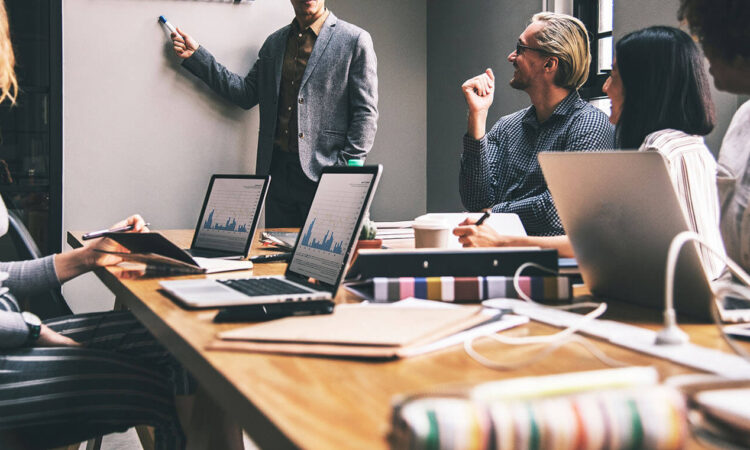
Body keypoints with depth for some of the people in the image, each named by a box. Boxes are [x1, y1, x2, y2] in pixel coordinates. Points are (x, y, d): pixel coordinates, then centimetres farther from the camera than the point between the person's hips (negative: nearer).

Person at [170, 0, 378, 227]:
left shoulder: (355, 40, -1)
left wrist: (347, 171, -13)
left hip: (322, 173, -5)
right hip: (277, 170, 5)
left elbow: (366, 113, -5)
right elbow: (246, 93, 14)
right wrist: (195, 55, 11)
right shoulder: (274, 43, 16)